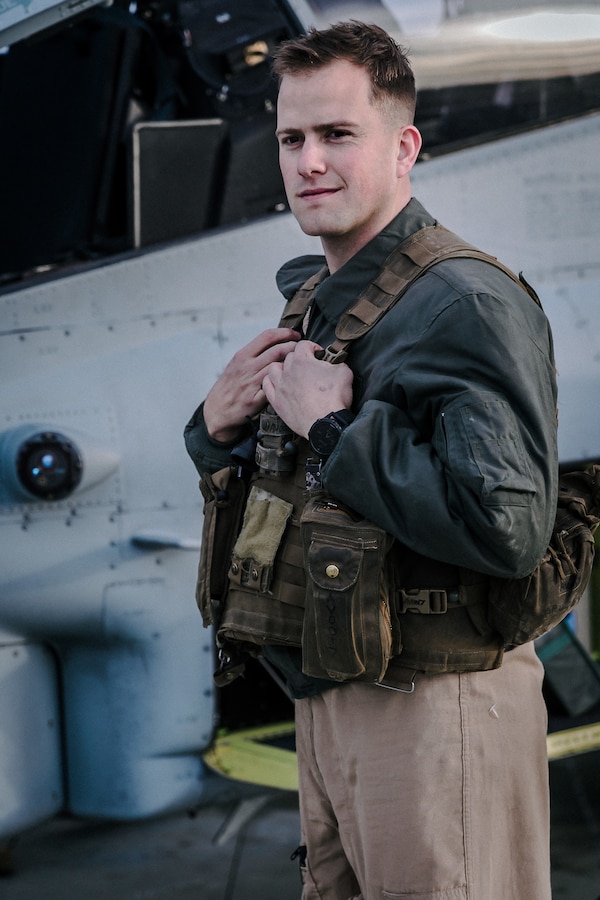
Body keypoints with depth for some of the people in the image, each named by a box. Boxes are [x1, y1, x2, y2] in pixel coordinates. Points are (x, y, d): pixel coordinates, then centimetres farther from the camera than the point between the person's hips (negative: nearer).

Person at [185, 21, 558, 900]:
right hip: (327, 698, 9)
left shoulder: (467, 305, -17)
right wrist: (217, 424, -1)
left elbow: (508, 524, -30)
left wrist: (333, 423, -22)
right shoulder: (312, 302, 12)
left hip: (435, 705, -9)